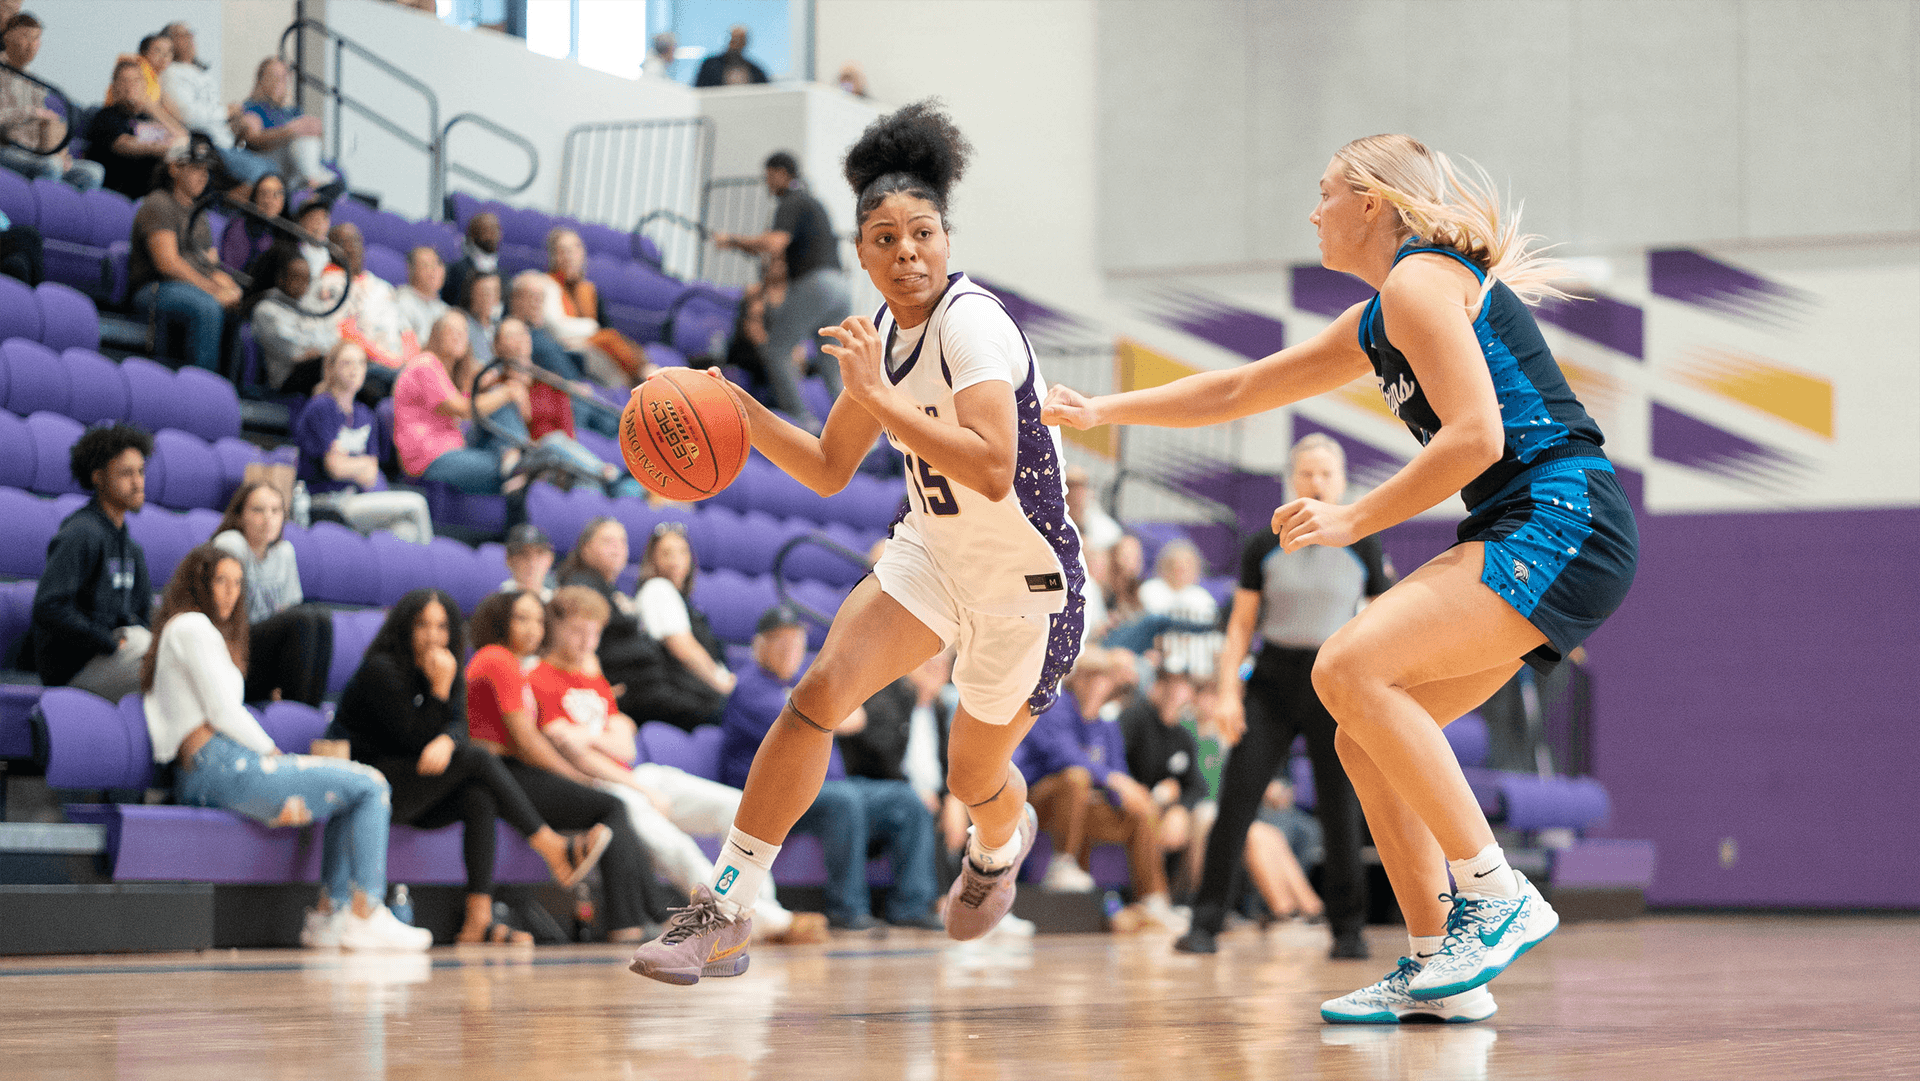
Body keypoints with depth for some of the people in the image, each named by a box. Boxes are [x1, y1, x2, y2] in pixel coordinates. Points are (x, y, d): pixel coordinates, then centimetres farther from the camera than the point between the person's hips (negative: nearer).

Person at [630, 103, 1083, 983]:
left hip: (1026, 584, -6)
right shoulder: (886, 338, -1)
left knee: (973, 777, 11)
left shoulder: (970, 323, -26)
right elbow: (829, 470, 12)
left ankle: (1002, 842, 51)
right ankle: (726, 900, -11)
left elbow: (992, 470, -39)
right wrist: (740, 410, -3)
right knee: (820, 691, -16)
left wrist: (875, 396, -39)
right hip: (931, 555, 6)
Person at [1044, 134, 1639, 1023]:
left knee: (1351, 668, -22)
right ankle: (1435, 969, 4)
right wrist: (1102, 410, 34)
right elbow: (1235, 392, 33)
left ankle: (1496, 898, -19)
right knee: (1367, 737, 4)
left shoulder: (1421, 281, -7)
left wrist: (1352, 520, -11)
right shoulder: (1375, 325, 23)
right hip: (1520, 545, 10)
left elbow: (1475, 437, -17)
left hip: (1562, 524, -10)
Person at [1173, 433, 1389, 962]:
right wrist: (1228, 691, -4)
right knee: (1235, 800, -8)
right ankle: (1205, 923, -4)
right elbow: (1240, 625, 6)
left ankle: (1349, 929, 13)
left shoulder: (1362, 547, 2)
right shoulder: (1264, 548, 3)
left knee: (1339, 811, -1)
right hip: (1272, 681, 1)